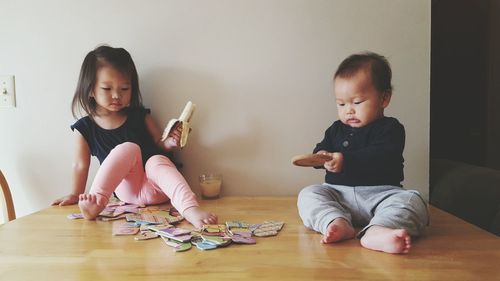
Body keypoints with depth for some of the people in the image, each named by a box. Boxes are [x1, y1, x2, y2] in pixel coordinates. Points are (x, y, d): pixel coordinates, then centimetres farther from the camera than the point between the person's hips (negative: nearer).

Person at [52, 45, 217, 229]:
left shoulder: (140, 116, 7)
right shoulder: (85, 128, 5)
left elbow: (158, 145, 12)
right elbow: (81, 165, 11)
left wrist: (169, 143, -8)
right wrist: (76, 195, 13)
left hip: (156, 187, 1)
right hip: (128, 190, -1)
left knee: (157, 161, -34)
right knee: (128, 148, -26)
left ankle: (191, 210, -56)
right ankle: (97, 200, -36)